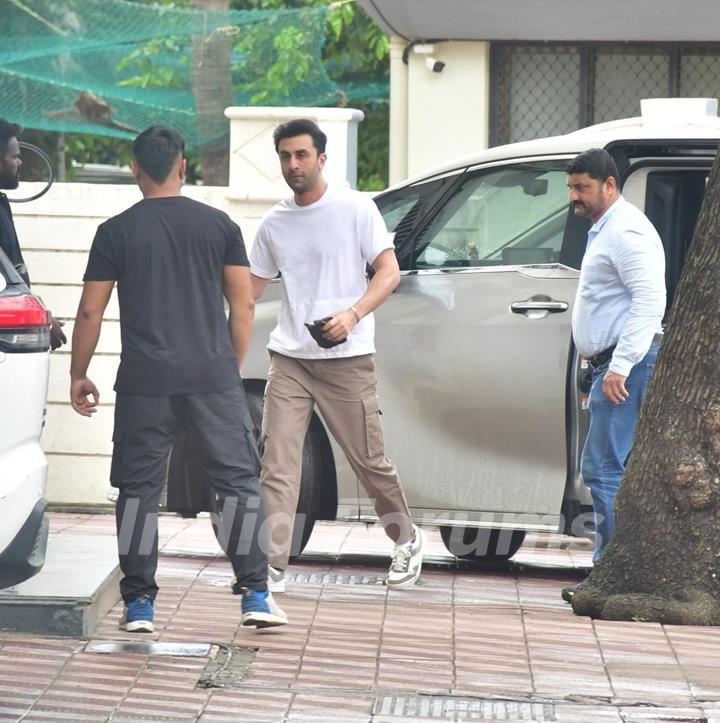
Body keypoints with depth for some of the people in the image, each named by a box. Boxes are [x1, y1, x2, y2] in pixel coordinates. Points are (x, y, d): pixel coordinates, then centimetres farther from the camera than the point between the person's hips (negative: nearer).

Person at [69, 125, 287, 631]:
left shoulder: (116, 232, 1)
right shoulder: (219, 225, 5)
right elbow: (243, 305, 5)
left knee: (139, 489, 7)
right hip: (213, 376, 1)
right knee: (239, 481, 7)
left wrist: (79, 375, 13)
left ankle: (138, 603, 6)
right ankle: (256, 595, 2)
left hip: (144, 381, -1)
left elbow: (91, 312, 2)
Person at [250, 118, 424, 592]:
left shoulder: (355, 209, -3)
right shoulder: (274, 223, 11)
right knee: (278, 465, -8)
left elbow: (389, 273, -7)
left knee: (370, 461, 6)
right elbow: (250, 288, 20)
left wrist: (353, 314, -23)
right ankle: (271, 566, -10)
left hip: (347, 358, -3)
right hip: (289, 358, 4)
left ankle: (406, 539, 29)